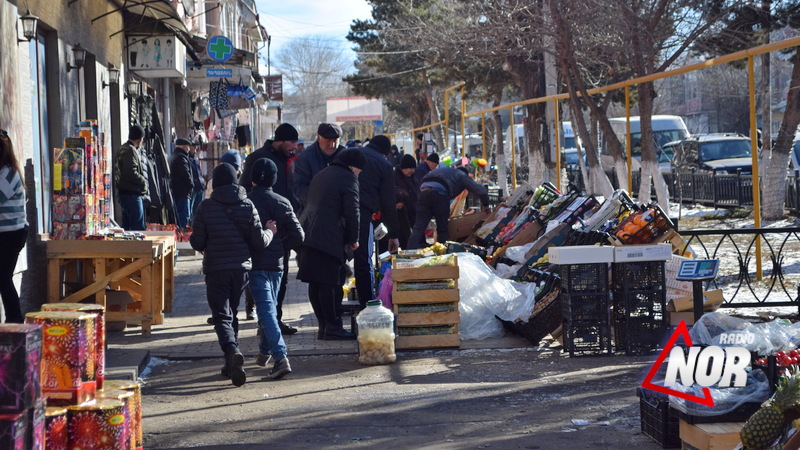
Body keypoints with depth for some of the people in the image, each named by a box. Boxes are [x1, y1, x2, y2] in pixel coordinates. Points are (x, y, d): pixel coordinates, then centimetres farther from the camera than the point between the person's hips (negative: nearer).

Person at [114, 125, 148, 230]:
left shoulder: (123, 149, 17)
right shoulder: (131, 150, -14)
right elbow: (131, 173, -23)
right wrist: (144, 182, -9)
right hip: (132, 194, -10)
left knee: (126, 227, 13)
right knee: (138, 227, -11)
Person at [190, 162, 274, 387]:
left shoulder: (206, 207, -7)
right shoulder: (247, 206, -1)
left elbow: (197, 242, -4)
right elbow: (259, 242, -3)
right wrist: (269, 231, 18)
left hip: (215, 270, -3)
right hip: (241, 268, 3)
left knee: (222, 316, -3)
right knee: (232, 313, 18)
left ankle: (232, 351, -31)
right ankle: (231, 364, 22)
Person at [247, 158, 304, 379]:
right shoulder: (282, 203, 1)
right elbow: (298, 236, -2)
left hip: (254, 263, -4)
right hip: (276, 264, 4)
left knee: (266, 310, -9)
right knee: (270, 306, 21)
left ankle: (280, 357, -22)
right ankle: (264, 351, 33)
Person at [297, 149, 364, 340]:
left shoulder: (321, 175, 24)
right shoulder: (348, 179, -4)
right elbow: (352, 212, -10)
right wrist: (353, 239, 2)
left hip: (306, 234, 9)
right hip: (328, 238, -9)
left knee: (315, 284, 9)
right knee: (329, 283, -7)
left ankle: (323, 325, 15)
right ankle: (332, 327, -5)